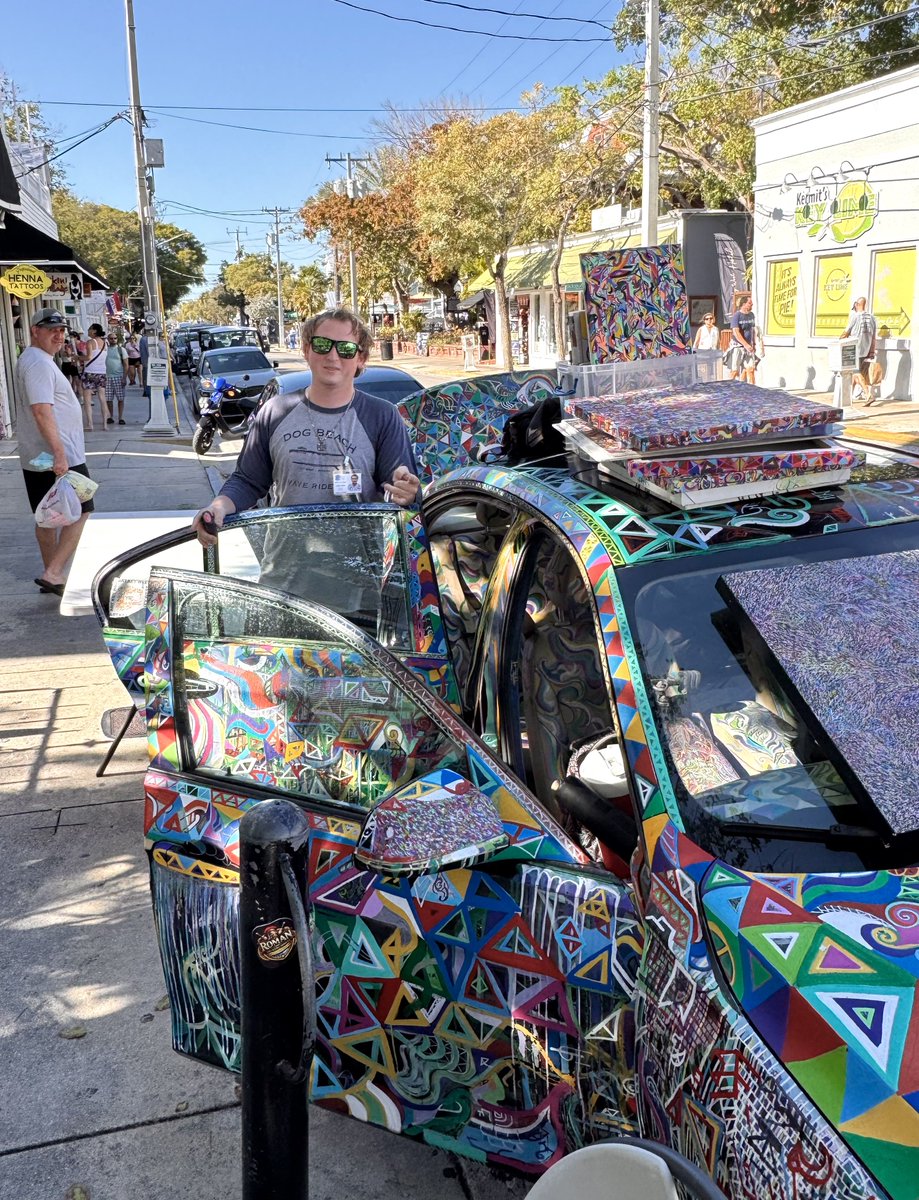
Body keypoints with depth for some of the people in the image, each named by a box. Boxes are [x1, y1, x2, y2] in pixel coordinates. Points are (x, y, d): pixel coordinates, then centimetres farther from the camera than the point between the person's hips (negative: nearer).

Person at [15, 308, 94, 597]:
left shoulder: (32, 359, 18)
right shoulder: (39, 363, -16)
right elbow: (41, 410, -25)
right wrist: (59, 452, -29)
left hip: (37, 457, 10)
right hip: (57, 455, -10)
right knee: (79, 513, -3)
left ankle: (52, 576, 22)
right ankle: (53, 573, -8)